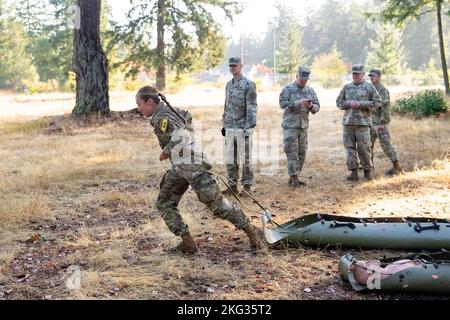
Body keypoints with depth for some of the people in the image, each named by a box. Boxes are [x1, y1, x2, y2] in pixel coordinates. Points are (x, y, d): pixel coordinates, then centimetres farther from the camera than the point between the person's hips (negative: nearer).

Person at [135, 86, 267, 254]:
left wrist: (166, 152, -18)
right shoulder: (166, 110, 14)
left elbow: (181, 137, -30)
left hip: (192, 166, -11)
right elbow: (187, 116, 31)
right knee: (164, 204, 8)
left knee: (217, 203, -6)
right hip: (179, 167, 11)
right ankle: (187, 243, 5)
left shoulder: (161, 117, -16)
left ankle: (252, 232, 5)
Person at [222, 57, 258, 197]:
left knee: (245, 159, -1)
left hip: (243, 127, -7)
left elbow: (251, 108, -13)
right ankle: (232, 185, 18)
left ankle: (247, 186, 8)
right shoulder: (229, 85, 14)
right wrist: (224, 124, 17)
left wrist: (248, 127, -18)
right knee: (230, 159, 9)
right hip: (230, 127, 7)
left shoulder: (248, 85, -8)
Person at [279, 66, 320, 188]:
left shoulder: (310, 90, 11)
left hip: (303, 126, 5)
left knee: (302, 153, 7)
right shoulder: (287, 89, -3)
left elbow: (317, 106, 8)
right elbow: (282, 103, -15)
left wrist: (311, 106, -15)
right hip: (290, 126, -5)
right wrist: (298, 103, -25)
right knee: (292, 152, -9)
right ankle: (294, 178, -7)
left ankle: (294, 178, 15)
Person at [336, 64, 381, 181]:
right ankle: (353, 172, 7)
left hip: (363, 122, -4)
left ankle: (368, 170, 9)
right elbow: (339, 102, 14)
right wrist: (349, 103, -7)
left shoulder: (369, 87, 3)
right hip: (348, 122, 4)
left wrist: (361, 104, -11)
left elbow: (377, 102, -2)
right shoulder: (346, 87, 13)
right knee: (350, 147, 2)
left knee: (364, 147, -5)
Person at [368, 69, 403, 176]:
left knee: (386, 145, -7)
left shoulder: (383, 90, -15)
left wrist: (382, 123, -25)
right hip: (372, 122, 9)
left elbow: (386, 107, -21)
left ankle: (397, 167, -1)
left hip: (381, 123, -9)